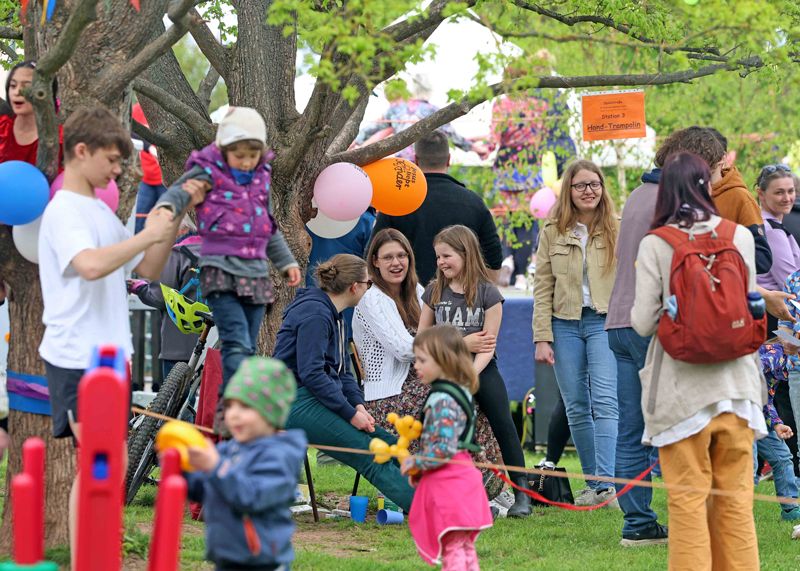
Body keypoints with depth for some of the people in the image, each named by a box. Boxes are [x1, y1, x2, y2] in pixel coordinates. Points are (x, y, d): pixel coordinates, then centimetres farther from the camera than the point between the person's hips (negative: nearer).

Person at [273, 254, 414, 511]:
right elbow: (311, 373, -21)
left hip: (321, 400, 10)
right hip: (299, 402, -10)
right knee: (371, 455, -20)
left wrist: (359, 405, 1)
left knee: (389, 444, -4)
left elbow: (342, 371, 19)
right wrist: (351, 413, -19)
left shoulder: (333, 315, 17)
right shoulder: (315, 314, -14)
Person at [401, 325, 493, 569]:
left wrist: (416, 463, -13)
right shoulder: (459, 393, 12)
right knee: (465, 547, 15)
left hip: (446, 485, -10)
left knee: (452, 548, -7)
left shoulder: (442, 402, -20)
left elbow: (444, 449, -26)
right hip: (461, 475, 10)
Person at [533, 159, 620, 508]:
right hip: (565, 324, 2)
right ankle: (592, 483, 16)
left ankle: (606, 483, -21)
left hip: (605, 322, -2)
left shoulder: (616, 230, 3)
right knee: (576, 408, 5)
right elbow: (542, 289, 5)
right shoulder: (552, 233, 7)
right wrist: (542, 338, -2)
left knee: (605, 401, -15)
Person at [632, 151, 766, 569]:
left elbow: (643, 323, -10)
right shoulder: (740, 236, 0)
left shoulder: (654, 245, -8)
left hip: (682, 391, -3)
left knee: (688, 502, 3)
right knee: (735, 499, 11)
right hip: (736, 384, 3)